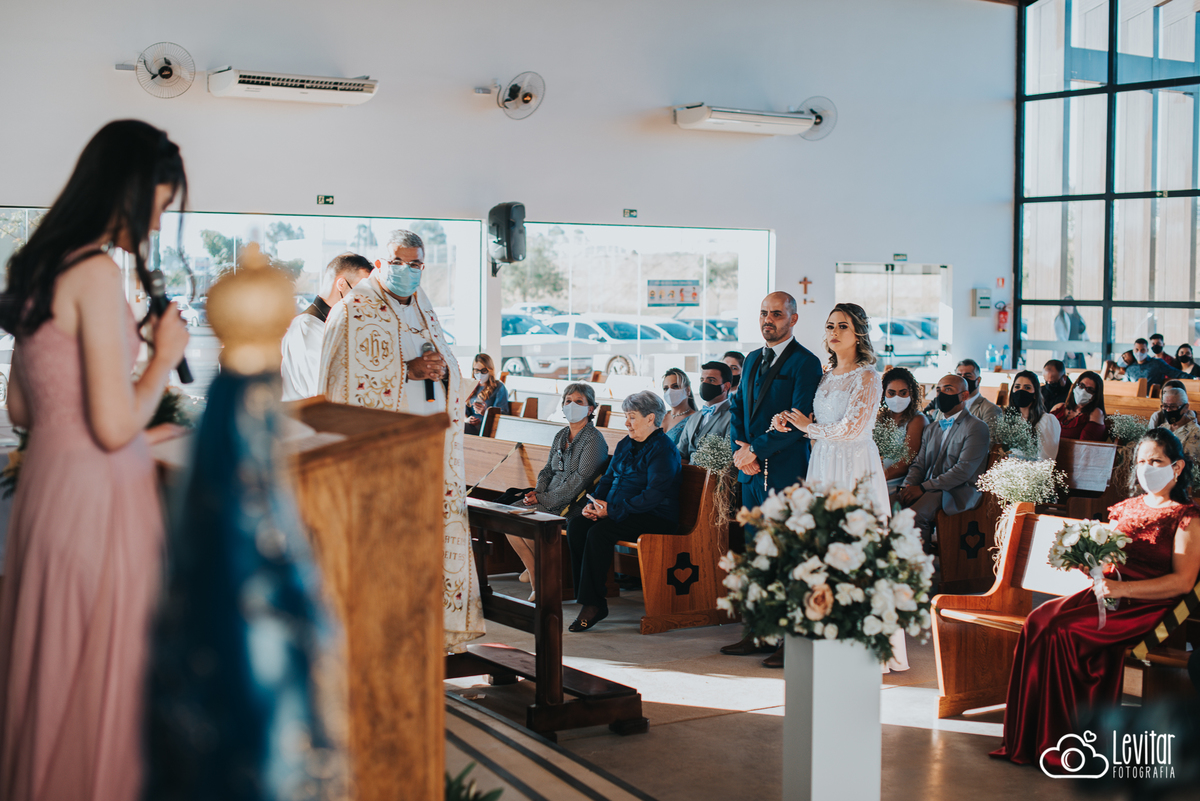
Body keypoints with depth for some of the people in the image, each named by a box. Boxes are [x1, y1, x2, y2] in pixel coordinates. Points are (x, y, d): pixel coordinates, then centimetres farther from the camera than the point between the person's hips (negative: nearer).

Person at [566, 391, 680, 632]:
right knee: (576, 526, -16)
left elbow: (654, 494, -21)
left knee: (599, 532, -30)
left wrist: (613, 510, -22)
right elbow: (608, 479, 22)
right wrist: (594, 503, 1)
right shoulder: (625, 444, 17)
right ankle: (588, 599, -18)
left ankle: (593, 602, -23)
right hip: (616, 512, 9)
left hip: (656, 517, -9)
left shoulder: (663, 449, -12)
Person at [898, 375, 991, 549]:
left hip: (958, 492, -6)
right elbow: (919, 464, 17)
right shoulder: (932, 428, 23)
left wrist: (923, 488, -18)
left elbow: (964, 470, -13)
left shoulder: (977, 428, -3)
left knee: (914, 515, -32)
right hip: (929, 490, 7)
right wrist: (908, 487, -7)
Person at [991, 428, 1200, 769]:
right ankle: (1029, 737, -20)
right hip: (1107, 595, 6)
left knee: (1064, 631, -29)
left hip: (1146, 607, -6)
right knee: (1039, 621, -22)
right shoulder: (1127, 507, 20)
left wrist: (1122, 588, -20)